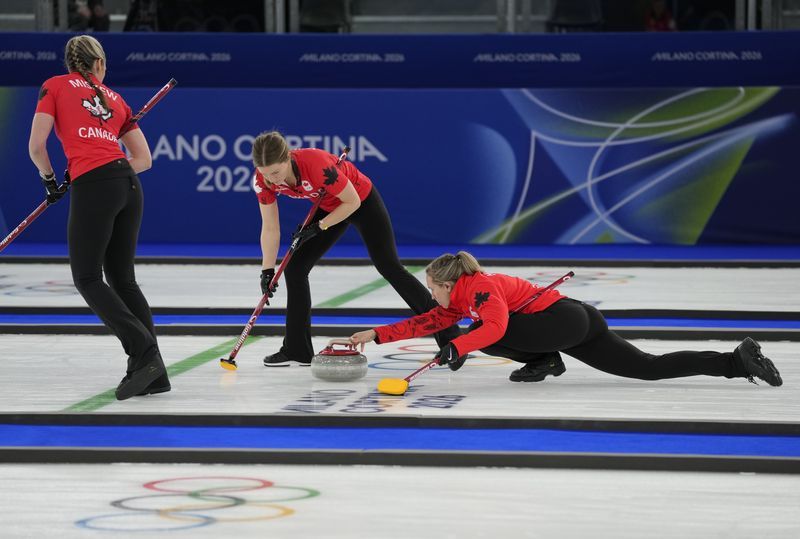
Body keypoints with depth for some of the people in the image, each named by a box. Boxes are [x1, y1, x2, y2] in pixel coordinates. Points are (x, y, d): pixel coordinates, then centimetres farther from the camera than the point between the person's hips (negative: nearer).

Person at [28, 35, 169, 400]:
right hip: (128, 184, 5)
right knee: (122, 279, 12)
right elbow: (144, 158, 20)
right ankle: (152, 371, 6)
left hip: (93, 188, -5)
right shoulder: (115, 99, 22)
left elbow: (37, 145, 2)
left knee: (87, 278, 2)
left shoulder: (55, 86, 10)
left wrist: (48, 178, 21)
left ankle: (143, 353, -12)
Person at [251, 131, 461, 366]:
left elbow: (352, 202, -26)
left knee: (389, 266, -4)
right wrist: (267, 271, -17)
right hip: (329, 207, 6)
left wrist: (319, 227, -23)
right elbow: (270, 228, -13)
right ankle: (297, 350, 8)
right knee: (294, 269, -2)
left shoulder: (316, 164, -41)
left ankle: (449, 334, 5)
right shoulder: (263, 180, -23)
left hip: (362, 200, -6)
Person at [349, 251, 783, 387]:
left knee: (483, 335, -14)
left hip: (568, 321, -9)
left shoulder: (479, 287, -9)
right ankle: (738, 361, -7)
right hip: (577, 329, 9)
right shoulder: (460, 302, 19)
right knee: (651, 368, 0)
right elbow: (423, 324, 24)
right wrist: (377, 335, 20)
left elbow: (494, 327, -28)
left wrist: (458, 348, -28)